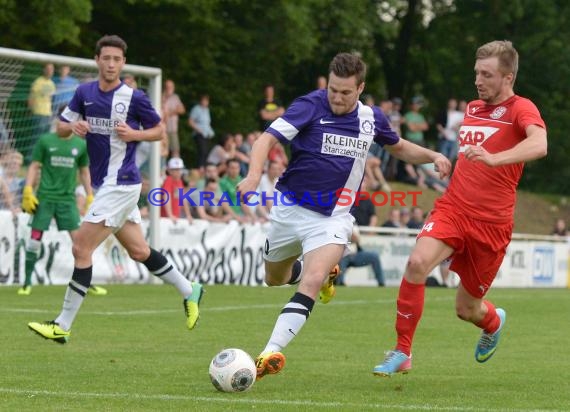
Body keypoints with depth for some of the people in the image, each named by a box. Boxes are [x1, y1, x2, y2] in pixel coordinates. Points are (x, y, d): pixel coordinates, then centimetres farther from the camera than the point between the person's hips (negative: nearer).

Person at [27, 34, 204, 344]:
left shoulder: (134, 98, -10)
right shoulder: (85, 93, 5)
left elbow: (158, 130, 3)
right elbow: (60, 128, 11)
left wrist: (134, 134, -16)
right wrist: (73, 127, -11)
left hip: (120, 184, -7)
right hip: (104, 185, 7)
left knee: (81, 249, -10)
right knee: (139, 251, 16)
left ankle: (63, 325, -5)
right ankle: (189, 290, 34)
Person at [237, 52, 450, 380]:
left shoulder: (372, 118, 0)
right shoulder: (311, 106, -14)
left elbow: (399, 147, 21)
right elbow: (268, 138, -24)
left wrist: (433, 156, 2)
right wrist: (254, 174, -43)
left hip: (332, 217, 0)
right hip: (291, 208, 0)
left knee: (311, 283, -24)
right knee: (275, 279, 21)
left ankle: (270, 354, -30)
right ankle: (324, 273, 53)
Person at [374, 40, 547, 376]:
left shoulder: (521, 109, -7)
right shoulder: (472, 109, 14)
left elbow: (539, 145, -30)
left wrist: (493, 158, -44)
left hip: (490, 222, -4)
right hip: (453, 208, 4)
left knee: (467, 309, 6)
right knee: (418, 262, -26)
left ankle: (494, 322, 46)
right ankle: (402, 353, -17)